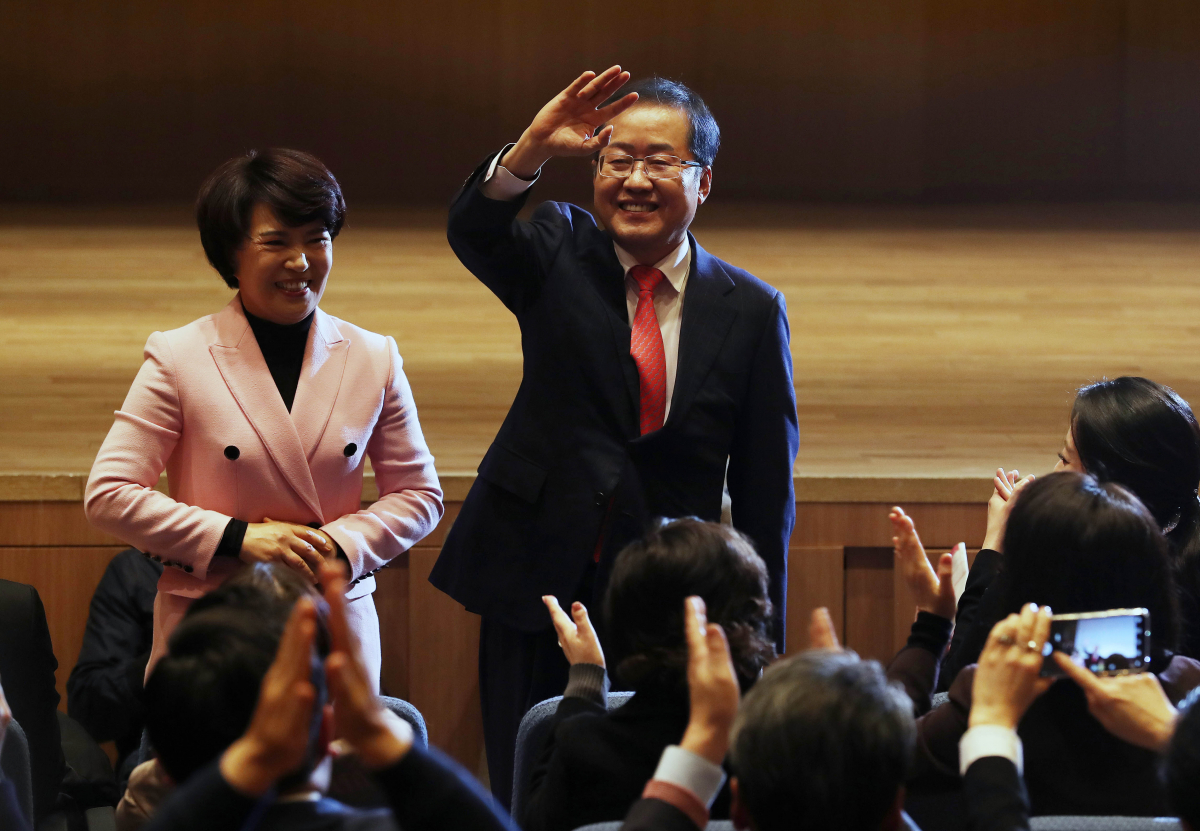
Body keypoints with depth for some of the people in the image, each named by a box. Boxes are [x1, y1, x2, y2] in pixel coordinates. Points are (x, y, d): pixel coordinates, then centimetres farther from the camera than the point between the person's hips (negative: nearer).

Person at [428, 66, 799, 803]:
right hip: (539, 585, 1)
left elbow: (765, 492, 3)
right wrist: (531, 151, -40)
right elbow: (474, 234, -21)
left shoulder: (751, 312, 1)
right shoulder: (560, 253, 3)